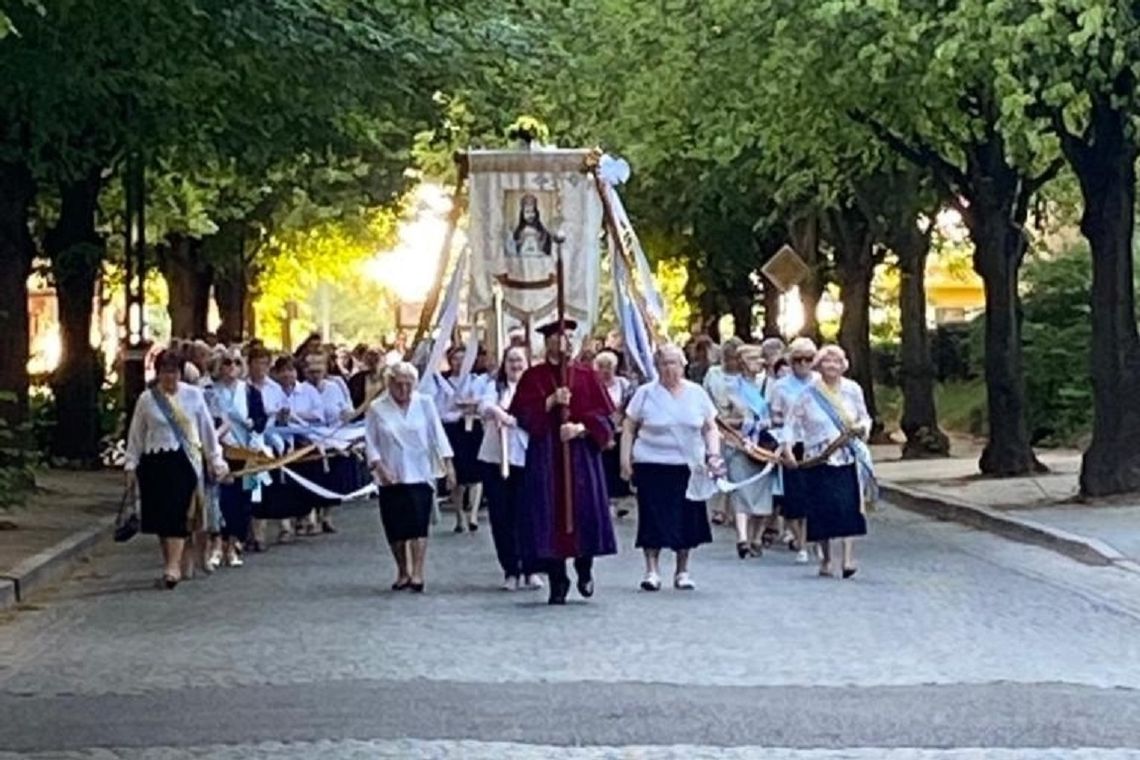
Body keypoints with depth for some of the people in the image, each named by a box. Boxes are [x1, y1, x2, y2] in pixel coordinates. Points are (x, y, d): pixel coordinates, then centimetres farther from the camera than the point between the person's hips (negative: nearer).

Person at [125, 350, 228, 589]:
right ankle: (172, 563, 19)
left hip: (184, 461, -2)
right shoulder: (146, 399, 3)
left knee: (178, 513, -12)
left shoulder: (193, 395, 2)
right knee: (159, 515, 4)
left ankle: (174, 566, -16)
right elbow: (136, 435, 8)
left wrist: (216, 460, 8)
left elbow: (207, 429, 8)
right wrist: (131, 465, 5)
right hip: (154, 461, 2)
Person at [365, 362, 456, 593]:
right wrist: (379, 467, -12)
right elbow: (371, 443, 0)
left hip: (420, 475, -1)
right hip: (390, 477, 1)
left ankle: (417, 573, -11)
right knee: (395, 528, 4)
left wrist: (447, 463, -5)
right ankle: (403, 572, 20)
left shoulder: (424, 403, 2)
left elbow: (437, 434, 2)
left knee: (418, 523, -12)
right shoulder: (376, 409, 0)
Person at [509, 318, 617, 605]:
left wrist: (580, 427, -14)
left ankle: (584, 569, 18)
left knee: (585, 510, -4)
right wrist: (551, 401, -16)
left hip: (581, 451, 1)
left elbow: (602, 414, 3)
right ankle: (557, 579, 5)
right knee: (550, 515, -2)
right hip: (545, 455, -1)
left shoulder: (586, 376, 8)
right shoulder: (533, 377, 6)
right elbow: (523, 414, -3)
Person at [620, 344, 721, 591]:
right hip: (652, 466, -2)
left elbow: (710, 428, 11)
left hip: (688, 467, 2)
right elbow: (629, 428, 3)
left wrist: (713, 454, -3)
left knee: (687, 519, 5)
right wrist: (625, 460, -3)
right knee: (653, 518, -4)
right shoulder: (645, 393, 2)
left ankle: (682, 571, 16)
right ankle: (652, 570, 3)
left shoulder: (697, 393, 7)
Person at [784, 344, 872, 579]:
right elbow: (794, 422, 3)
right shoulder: (808, 393, 0)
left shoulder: (853, 390, 7)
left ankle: (848, 557, -12)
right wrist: (788, 447, -8)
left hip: (847, 458, 1)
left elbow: (865, 418, 16)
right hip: (818, 459, -1)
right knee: (822, 509, -1)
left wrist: (862, 428, -6)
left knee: (849, 507, -11)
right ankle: (826, 559, 14)